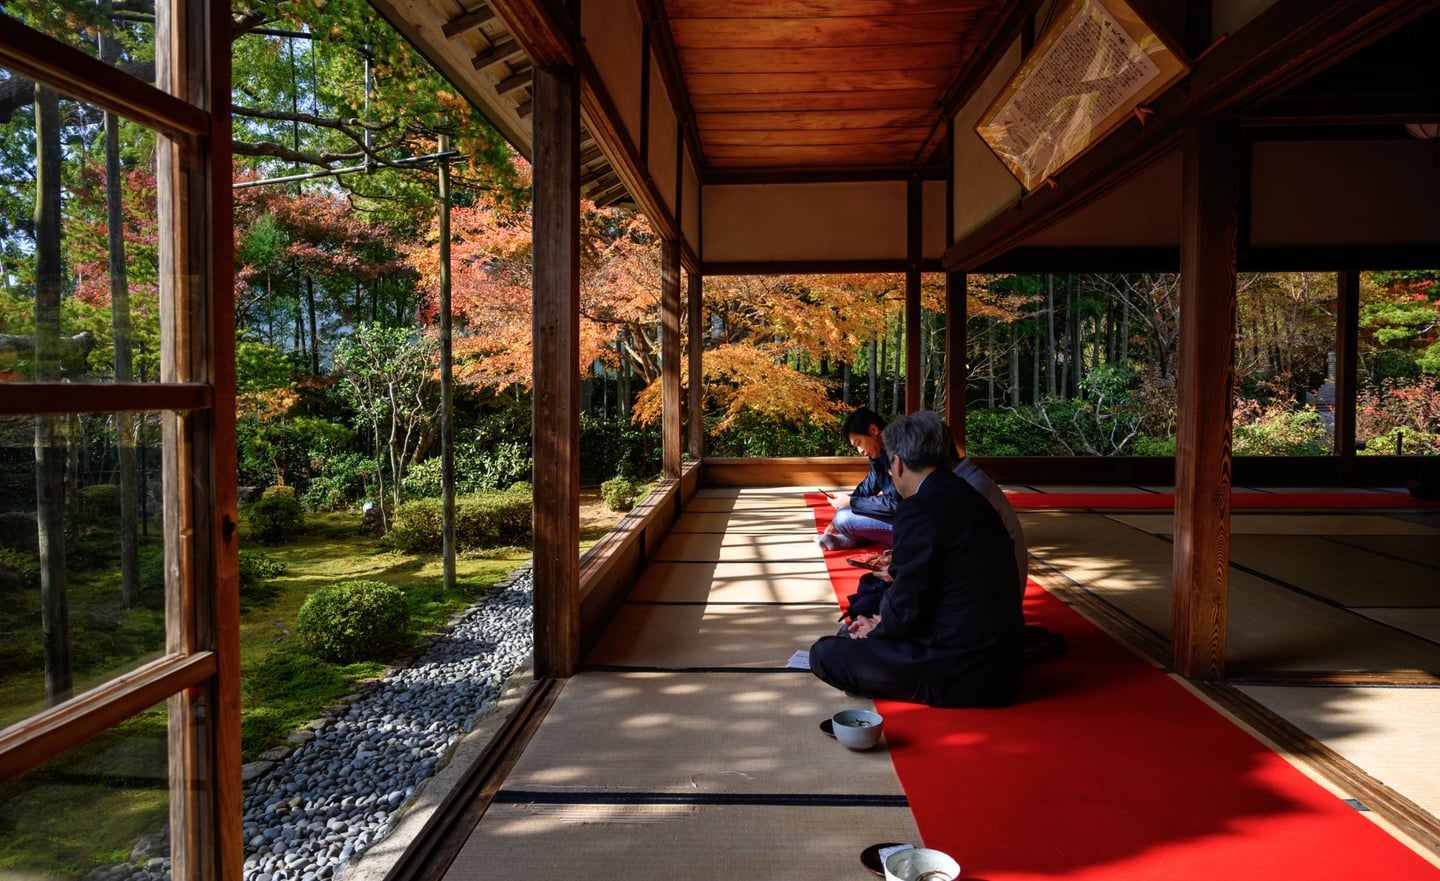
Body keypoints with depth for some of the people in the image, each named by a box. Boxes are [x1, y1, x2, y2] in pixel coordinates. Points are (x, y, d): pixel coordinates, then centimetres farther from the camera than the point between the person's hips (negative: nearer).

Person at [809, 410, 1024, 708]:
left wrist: (877, 631, 5)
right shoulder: (969, 498, 10)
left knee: (823, 654, -6)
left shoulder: (918, 510, -19)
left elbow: (906, 607, -16)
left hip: (962, 675, -9)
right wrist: (883, 624, 17)